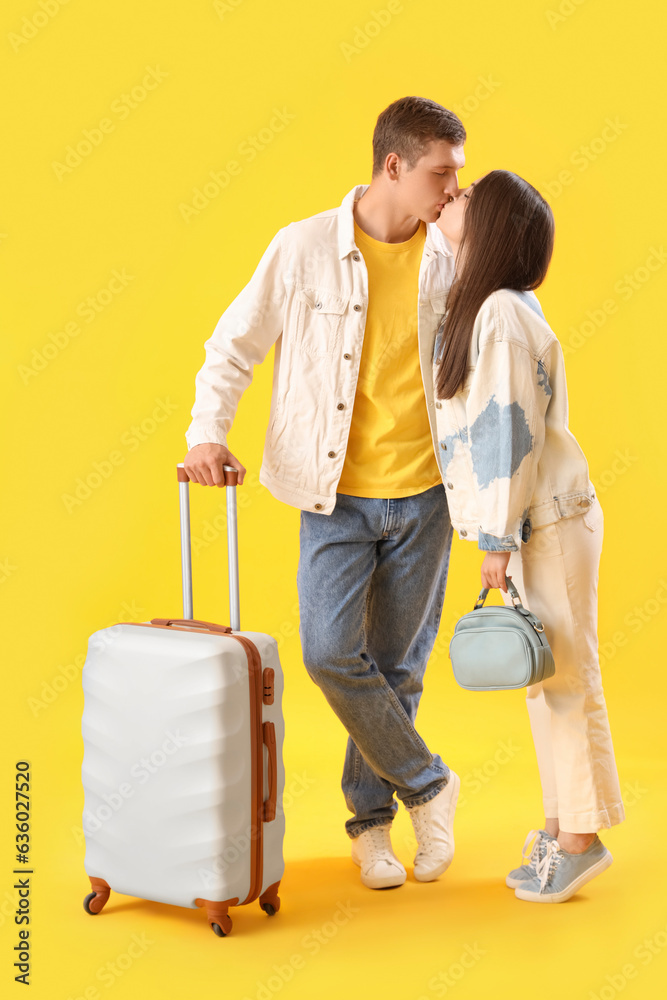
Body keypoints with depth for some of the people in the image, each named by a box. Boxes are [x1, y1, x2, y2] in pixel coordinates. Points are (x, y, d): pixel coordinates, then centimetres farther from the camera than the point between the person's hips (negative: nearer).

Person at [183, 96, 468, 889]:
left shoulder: (449, 259, 1)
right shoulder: (305, 248, -7)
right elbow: (233, 346, -1)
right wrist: (207, 432, -16)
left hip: (424, 496, 2)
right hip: (337, 496, -2)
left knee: (398, 667, 9)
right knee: (330, 653, -13)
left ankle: (370, 816, 28)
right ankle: (426, 784, 11)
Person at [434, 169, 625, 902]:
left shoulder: (504, 314, -19)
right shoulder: (477, 306, 10)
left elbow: (511, 432, -20)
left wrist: (499, 540, -17)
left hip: (548, 522, -9)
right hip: (526, 521, 9)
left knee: (563, 678, 2)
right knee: (545, 680, 16)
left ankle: (581, 837, 15)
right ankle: (561, 826, 28)